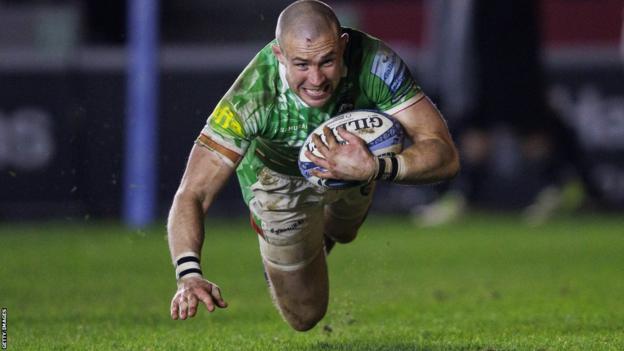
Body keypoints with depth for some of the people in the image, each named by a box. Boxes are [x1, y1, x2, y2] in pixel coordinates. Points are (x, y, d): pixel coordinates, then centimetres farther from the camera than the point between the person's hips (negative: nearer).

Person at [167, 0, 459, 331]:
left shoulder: (374, 63, -41)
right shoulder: (251, 97, -45)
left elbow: (445, 156, -39)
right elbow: (191, 195, -45)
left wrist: (374, 169, -58)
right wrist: (189, 275, -63)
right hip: (279, 177, -2)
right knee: (304, 316, 10)